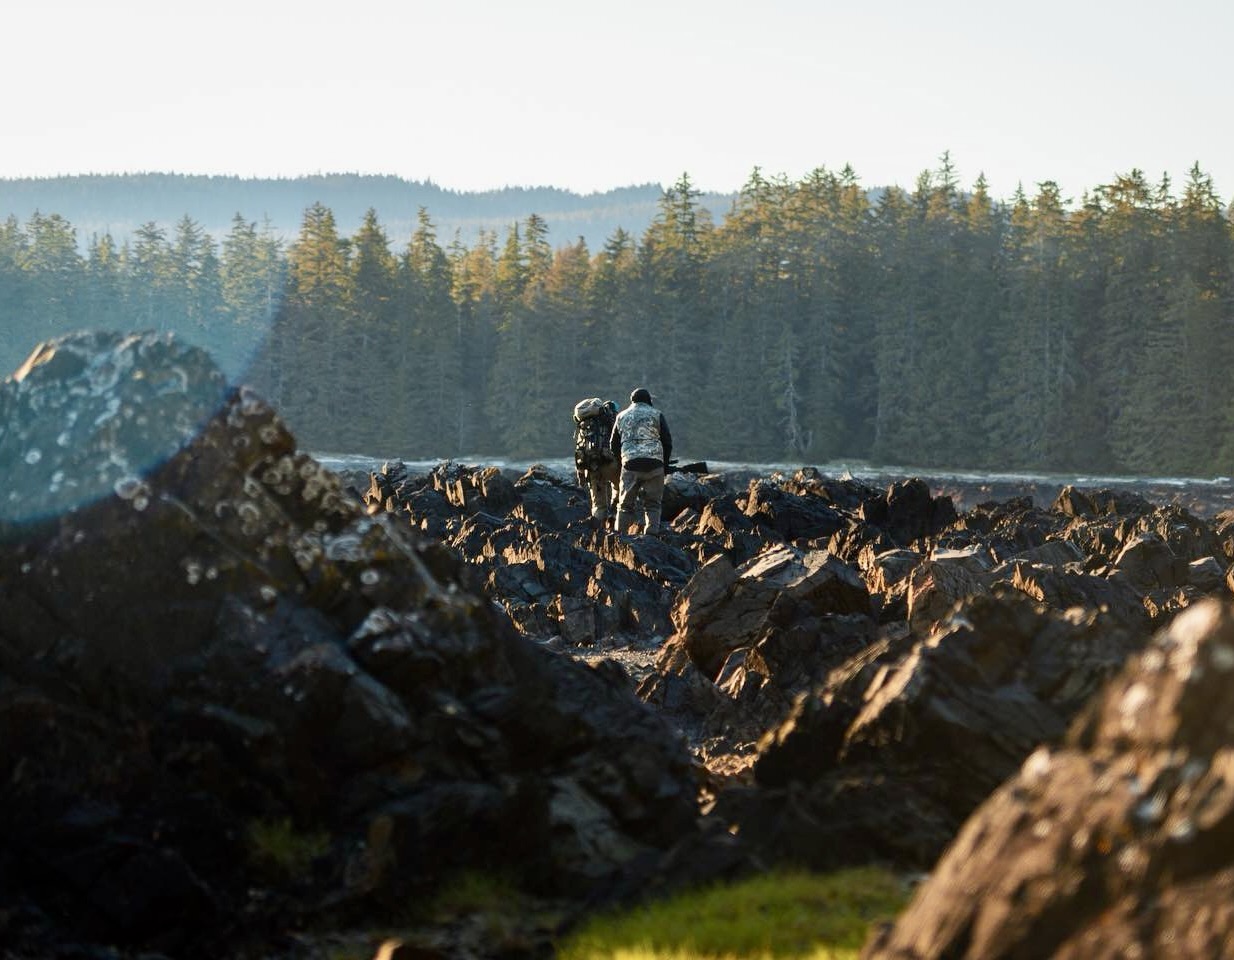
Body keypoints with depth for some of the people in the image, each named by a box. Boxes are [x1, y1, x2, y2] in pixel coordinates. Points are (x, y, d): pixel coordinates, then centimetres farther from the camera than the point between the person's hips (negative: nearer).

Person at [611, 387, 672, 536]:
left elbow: (614, 445, 18)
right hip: (654, 465, -1)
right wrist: (665, 464, 17)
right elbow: (667, 441, 6)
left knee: (626, 504, 8)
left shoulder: (621, 417, 16)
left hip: (630, 464, 1)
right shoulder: (656, 415, 8)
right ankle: (651, 534, -7)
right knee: (652, 504, 6)